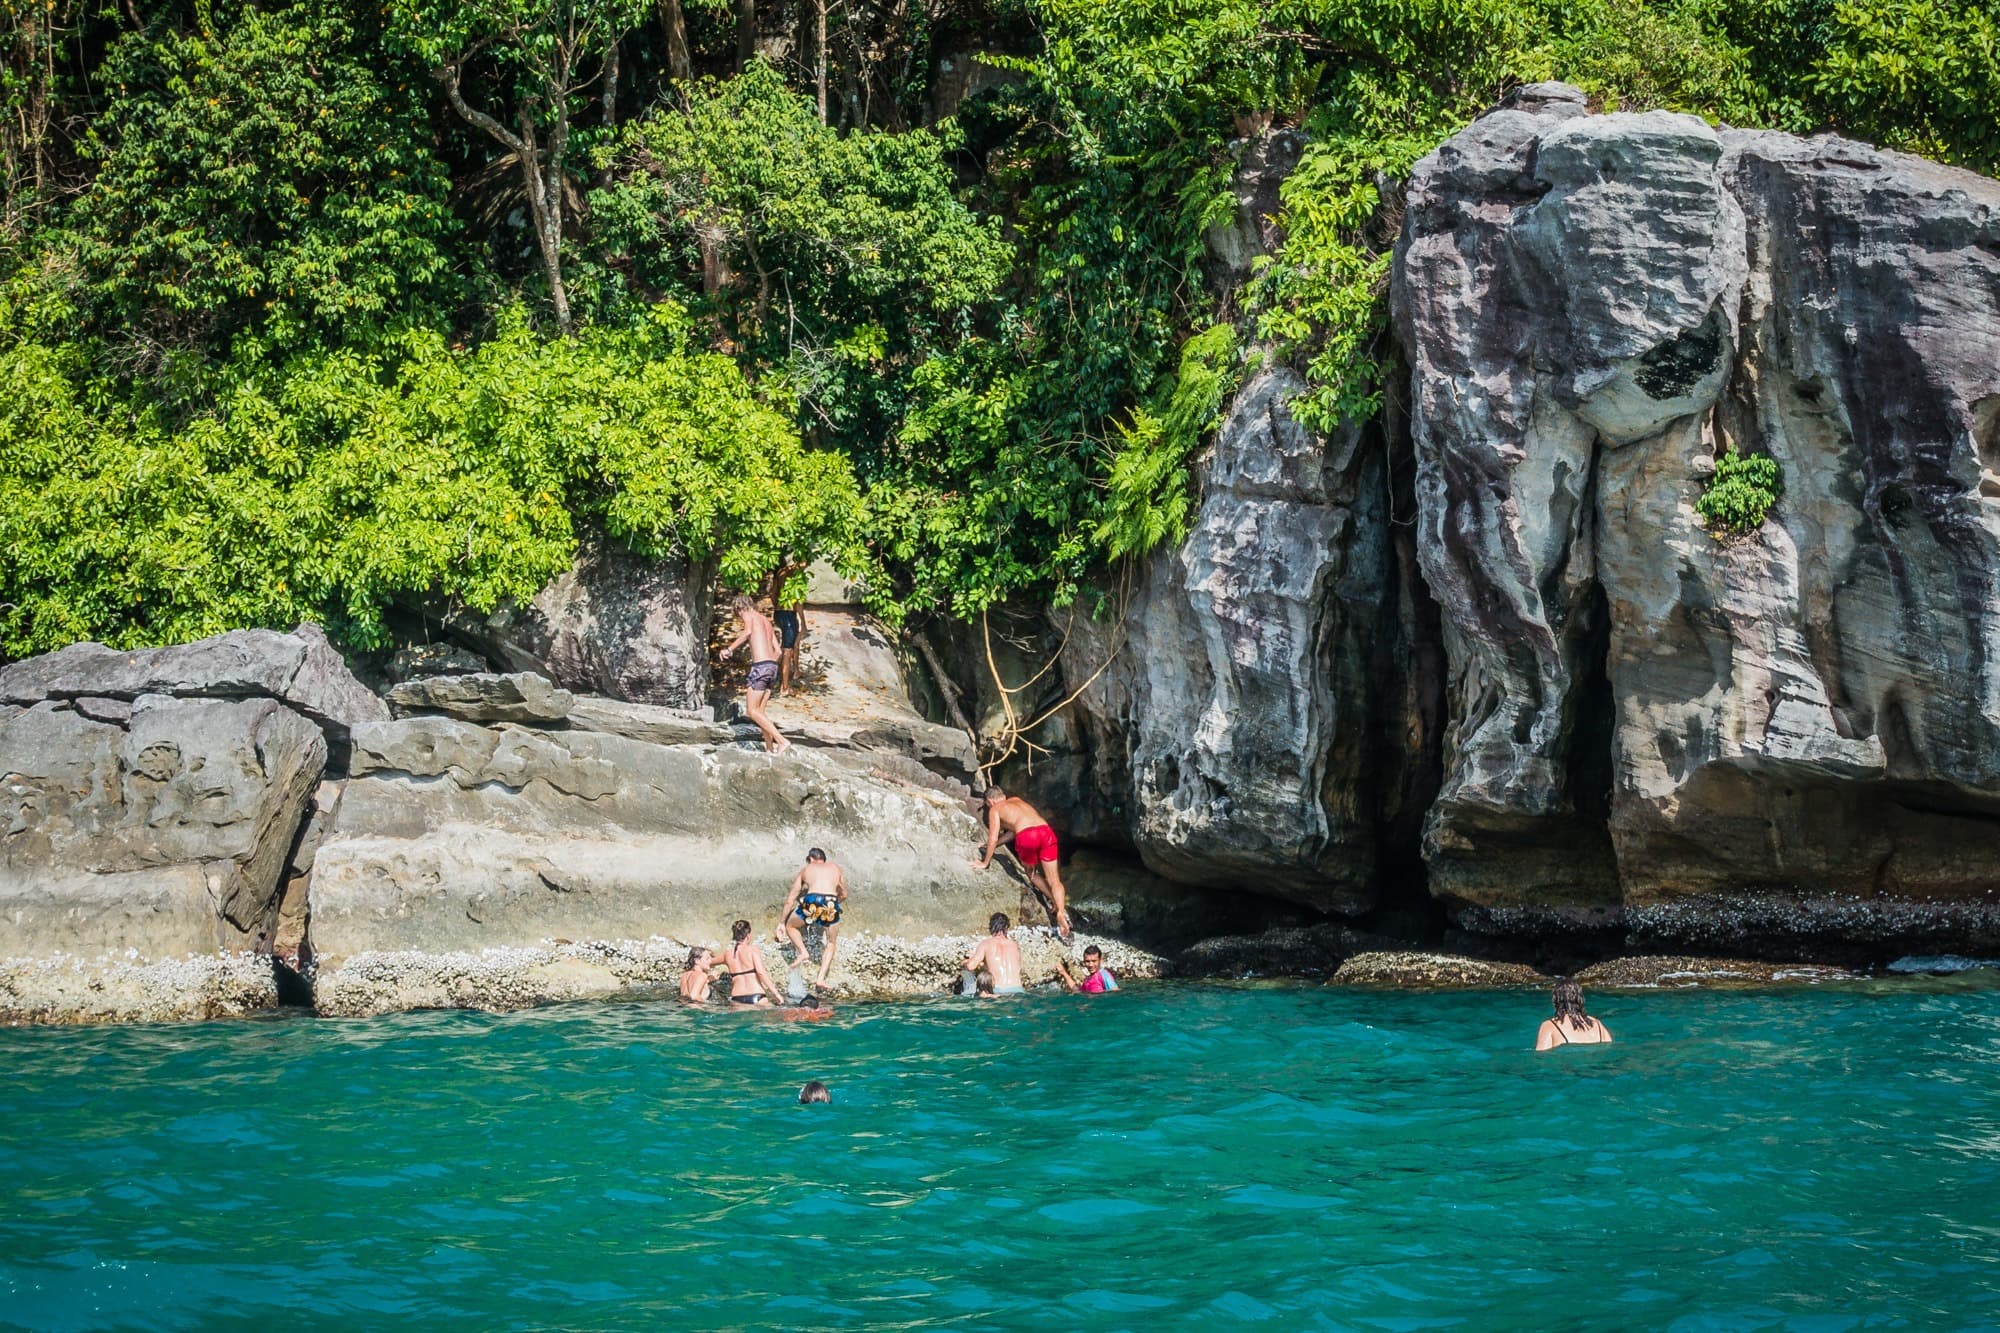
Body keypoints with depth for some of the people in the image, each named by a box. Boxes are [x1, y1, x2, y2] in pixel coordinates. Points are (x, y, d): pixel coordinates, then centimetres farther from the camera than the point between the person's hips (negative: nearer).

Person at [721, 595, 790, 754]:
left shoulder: (748, 615, 2)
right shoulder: (766, 621, 24)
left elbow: (747, 632, -21)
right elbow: (777, 650, 21)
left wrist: (730, 649, -16)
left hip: (760, 665, -8)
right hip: (773, 665, 8)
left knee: (752, 711, -4)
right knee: (759, 711, 14)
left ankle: (782, 741, -13)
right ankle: (770, 747, 10)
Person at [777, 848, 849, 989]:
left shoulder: (806, 870, 25)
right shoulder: (836, 869, 28)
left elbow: (790, 900, 27)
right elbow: (844, 895, 36)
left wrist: (781, 922, 35)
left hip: (811, 901, -1)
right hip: (831, 902, 1)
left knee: (791, 926, 27)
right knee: (831, 943, 21)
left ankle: (803, 953, 5)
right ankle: (821, 978, 9)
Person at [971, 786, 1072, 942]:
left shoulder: (995, 809, 19)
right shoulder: (1017, 800, 36)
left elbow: (993, 839, 14)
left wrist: (985, 862, 25)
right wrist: (997, 842, 57)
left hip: (1027, 837, -4)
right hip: (1046, 831, 4)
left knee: (1032, 874, 23)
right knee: (1054, 881, 4)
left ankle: (1055, 902, 10)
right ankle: (1061, 911, -17)